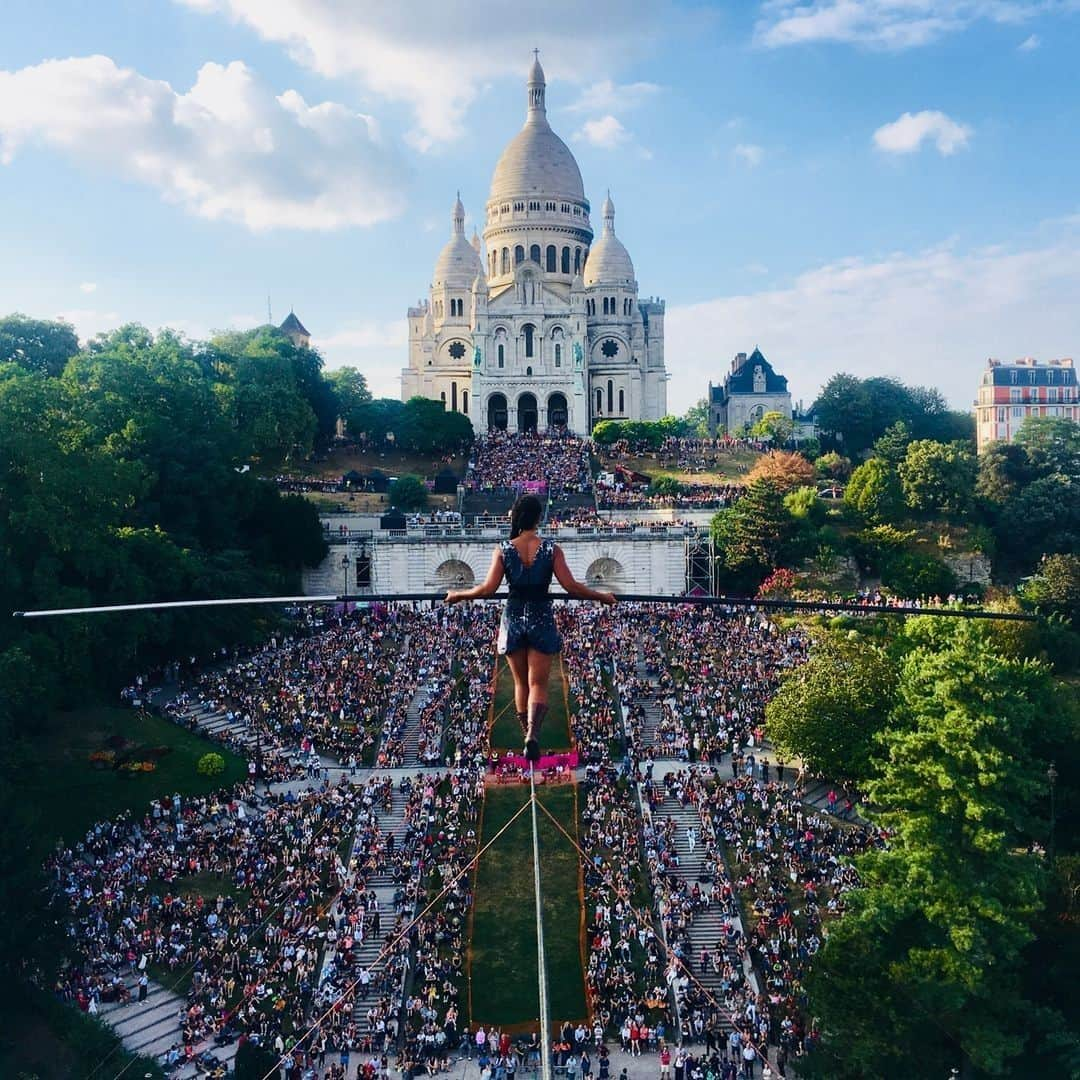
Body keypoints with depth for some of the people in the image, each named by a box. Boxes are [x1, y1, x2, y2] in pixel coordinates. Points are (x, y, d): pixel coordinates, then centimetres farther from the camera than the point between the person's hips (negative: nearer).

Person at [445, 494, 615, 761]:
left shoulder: (503, 550, -5)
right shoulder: (552, 549, -7)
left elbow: (488, 588, -12)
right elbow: (571, 587, -12)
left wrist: (458, 595, 3)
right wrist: (602, 597, 1)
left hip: (514, 619, 1)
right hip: (542, 619, -1)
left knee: (520, 683, 17)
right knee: (538, 683, 2)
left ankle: (527, 734, 25)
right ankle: (533, 735, -19)